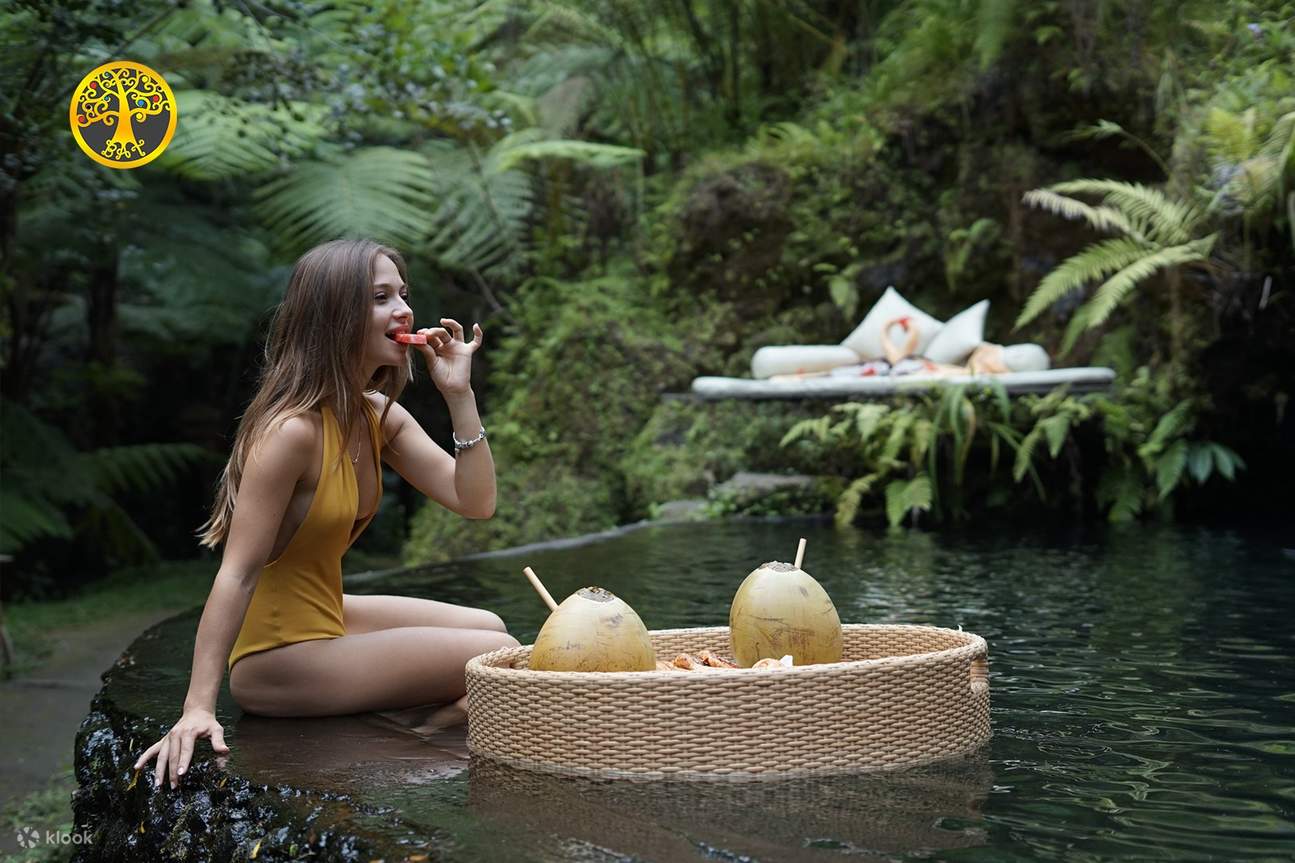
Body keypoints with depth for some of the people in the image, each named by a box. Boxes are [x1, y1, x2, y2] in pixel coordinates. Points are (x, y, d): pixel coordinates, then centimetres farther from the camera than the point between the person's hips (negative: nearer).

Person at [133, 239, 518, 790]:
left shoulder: (379, 416, 2)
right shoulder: (292, 430, -25)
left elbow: (475, 502, -1)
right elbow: (237, 573, -28)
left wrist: (459, 393, -10)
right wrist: (198, 709, -32)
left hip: (324, 617, 9)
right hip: (277, 658, -9)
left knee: (487, 627, 16)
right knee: (501, 659, -6)